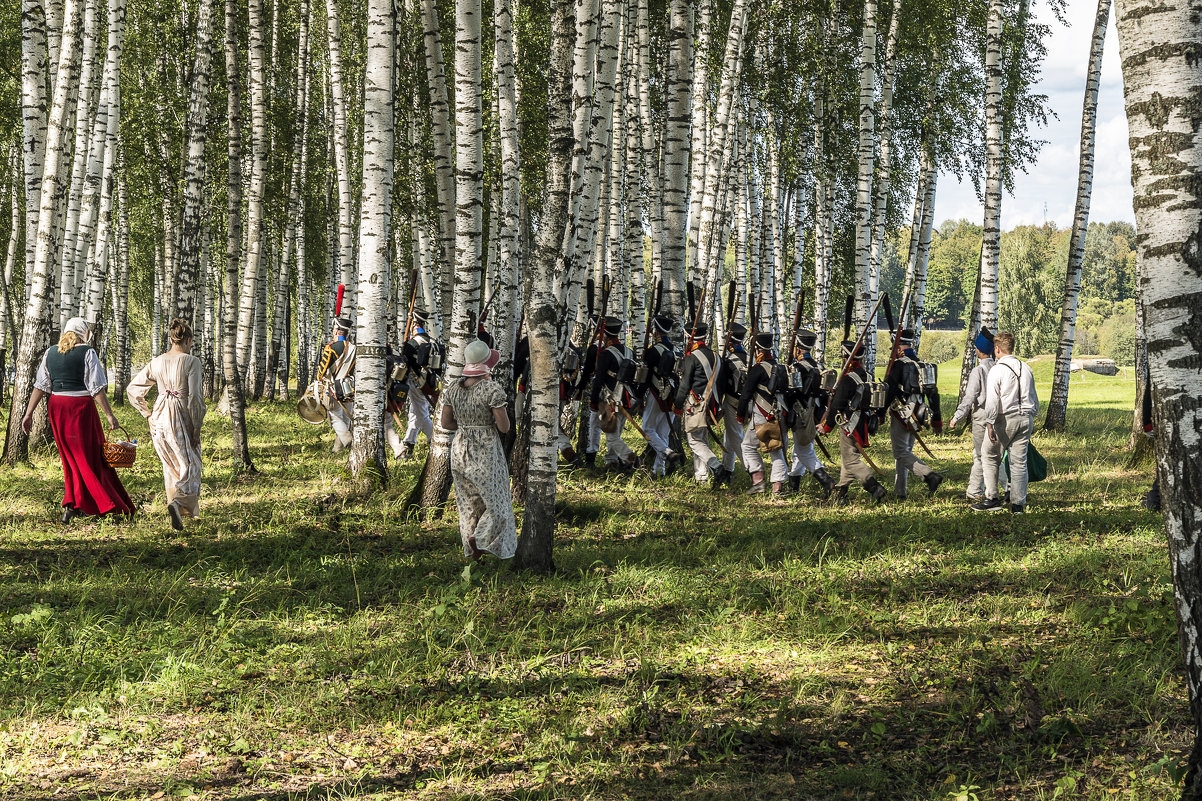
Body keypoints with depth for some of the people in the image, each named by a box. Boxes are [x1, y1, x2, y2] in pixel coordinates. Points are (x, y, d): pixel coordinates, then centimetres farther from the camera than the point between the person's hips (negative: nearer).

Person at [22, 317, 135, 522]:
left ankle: (71, 505, 15)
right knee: (89, 455, 4)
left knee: (70, 457, 17)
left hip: (56, 406, 5)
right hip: (81, 406, -5)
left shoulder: (50, 353, 7)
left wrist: (29, 413, 9)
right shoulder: (87, 352, -8)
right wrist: (109, 415, -10)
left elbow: (40, 386, 6)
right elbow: (97, 388, -12)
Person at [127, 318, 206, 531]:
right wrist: (196, 428, -9)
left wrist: (148, 415, 14)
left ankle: (175, 504, 26)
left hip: (160, 418, 5)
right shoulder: (192, 363, -11)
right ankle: (179, 504, -23)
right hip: (182, 419, -5)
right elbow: (195, 398, -17)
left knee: (171, 465, 20)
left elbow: (133, 389, 7)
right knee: (189, 467, 1)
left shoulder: (157, 362, 4)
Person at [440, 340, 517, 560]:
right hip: (487, 452, -6)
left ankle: (473, 550, 21)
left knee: (469, 501, 17)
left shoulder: (453, 388, -1)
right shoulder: (492, 389, -18)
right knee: (495, 500, 8)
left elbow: (445, 422, 4)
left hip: (460, 449, 6)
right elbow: (504, 427, -17)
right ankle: (480, 537, -11)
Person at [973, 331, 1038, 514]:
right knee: (1019, 462, 6)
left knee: (992, 459, 9)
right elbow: (1034, 397, 19)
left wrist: (990, 423, -17)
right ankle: (1018, 503, 6)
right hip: (1026, 417, 6)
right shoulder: (1026, 369, 10)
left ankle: (992, 499, 9)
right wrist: (1032, 417, 29)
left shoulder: (997, 370, -10)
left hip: (1005, 419, -5)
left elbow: (992, 399, -16)